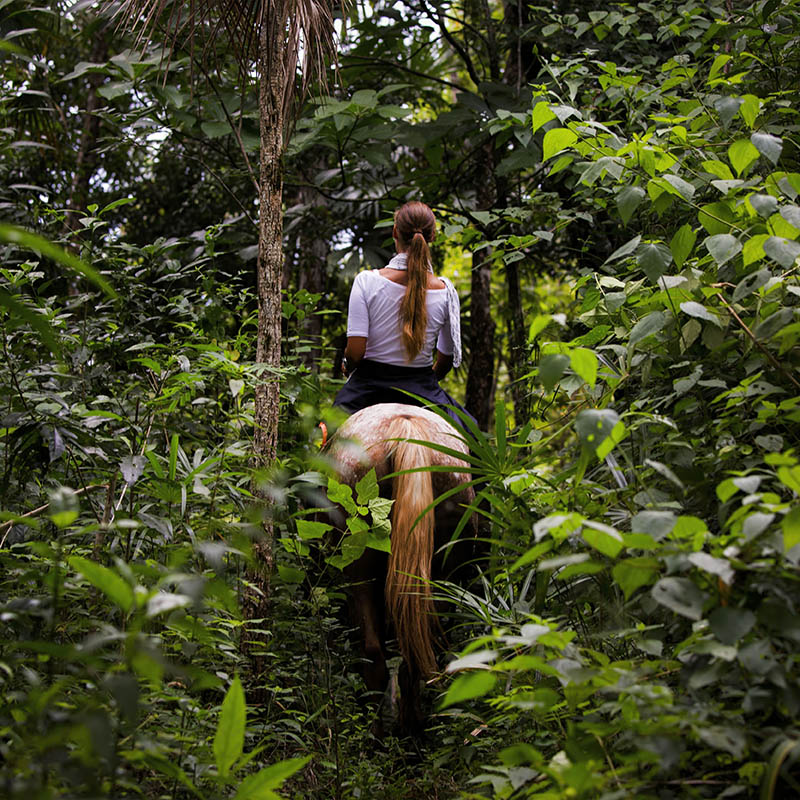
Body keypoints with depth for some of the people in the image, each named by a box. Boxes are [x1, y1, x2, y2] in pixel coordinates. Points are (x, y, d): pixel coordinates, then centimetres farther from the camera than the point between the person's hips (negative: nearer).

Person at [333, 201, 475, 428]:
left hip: (368, 390, -1)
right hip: (422, 391, 1)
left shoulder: (367, 281, -10)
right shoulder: (445, 291, -4)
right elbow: (447, 358, 7)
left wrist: (347, 367, 11)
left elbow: (355, 352, -13)